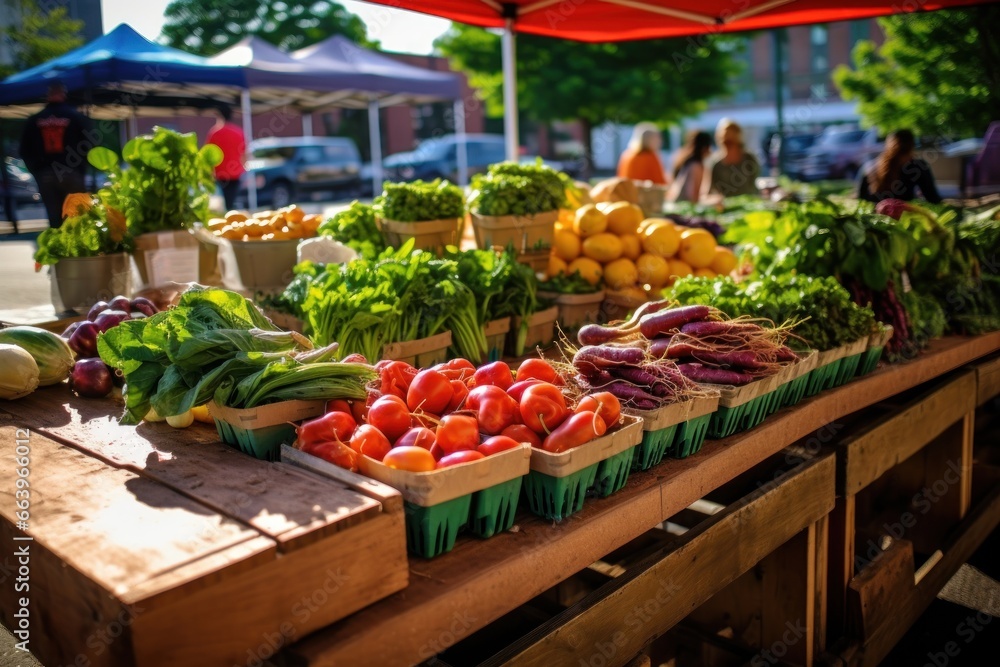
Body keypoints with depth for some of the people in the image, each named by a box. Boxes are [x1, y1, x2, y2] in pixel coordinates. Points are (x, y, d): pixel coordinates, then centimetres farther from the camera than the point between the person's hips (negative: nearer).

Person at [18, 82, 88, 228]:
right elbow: (86, 145, -3)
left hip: (45, 176, 3)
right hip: (72, 174, -3)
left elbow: (25, 150, 10)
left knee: (54, 218, 5)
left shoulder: (34, 120, 8)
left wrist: (37, 172, 17)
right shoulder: (76, 117, -1)